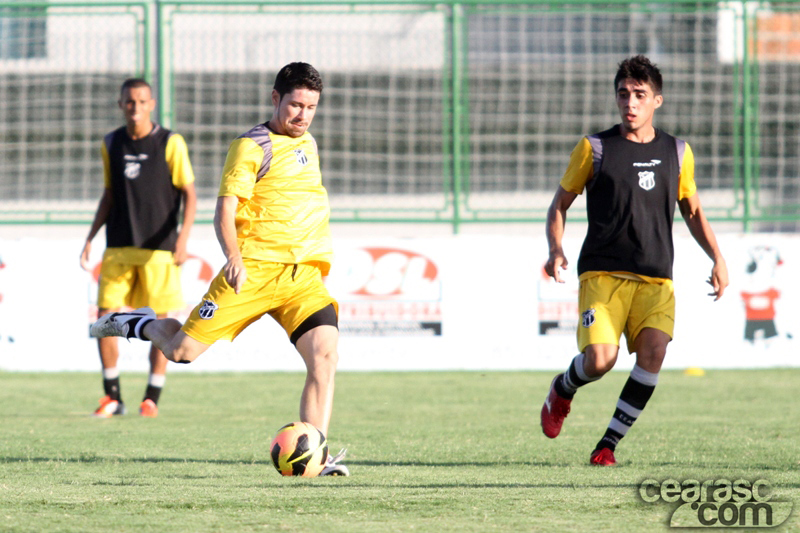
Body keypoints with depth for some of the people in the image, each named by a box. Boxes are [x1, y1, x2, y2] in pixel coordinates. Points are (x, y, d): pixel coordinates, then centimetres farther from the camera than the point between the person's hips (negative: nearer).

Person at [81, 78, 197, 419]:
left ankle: (152, 398, 9)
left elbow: (189, 194, -2)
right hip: (119, 248, 3)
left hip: (159, 249, -3)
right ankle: (112, 397, 10)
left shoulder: (170, 143, -4)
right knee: (105, 319, -3)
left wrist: (183, 237, -14)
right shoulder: (111, 144, 8)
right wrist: (90, 237, 11)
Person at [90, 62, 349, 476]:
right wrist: (234, 258, -30)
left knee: (325, 355, -16)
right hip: (252, 270, -5)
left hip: (303, 273, 5)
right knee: (182, 351, -7)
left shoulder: (308, 143, 18)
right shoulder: (251, 147, -5)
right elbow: (224, 211, -13)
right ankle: (139, 324, 26)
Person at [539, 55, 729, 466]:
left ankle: (609, 443, -7)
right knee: (600, 359, -19)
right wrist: (555, 250, -9)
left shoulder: (677, 152, 12)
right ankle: (562, 390, 18)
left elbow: (693, 212, 24)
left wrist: (717, 259, 10)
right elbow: (559, 205, 10)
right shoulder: (594, 149, 4)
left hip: (656, 279, 2)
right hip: (602, 273, -2)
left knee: (652, 352, -20)